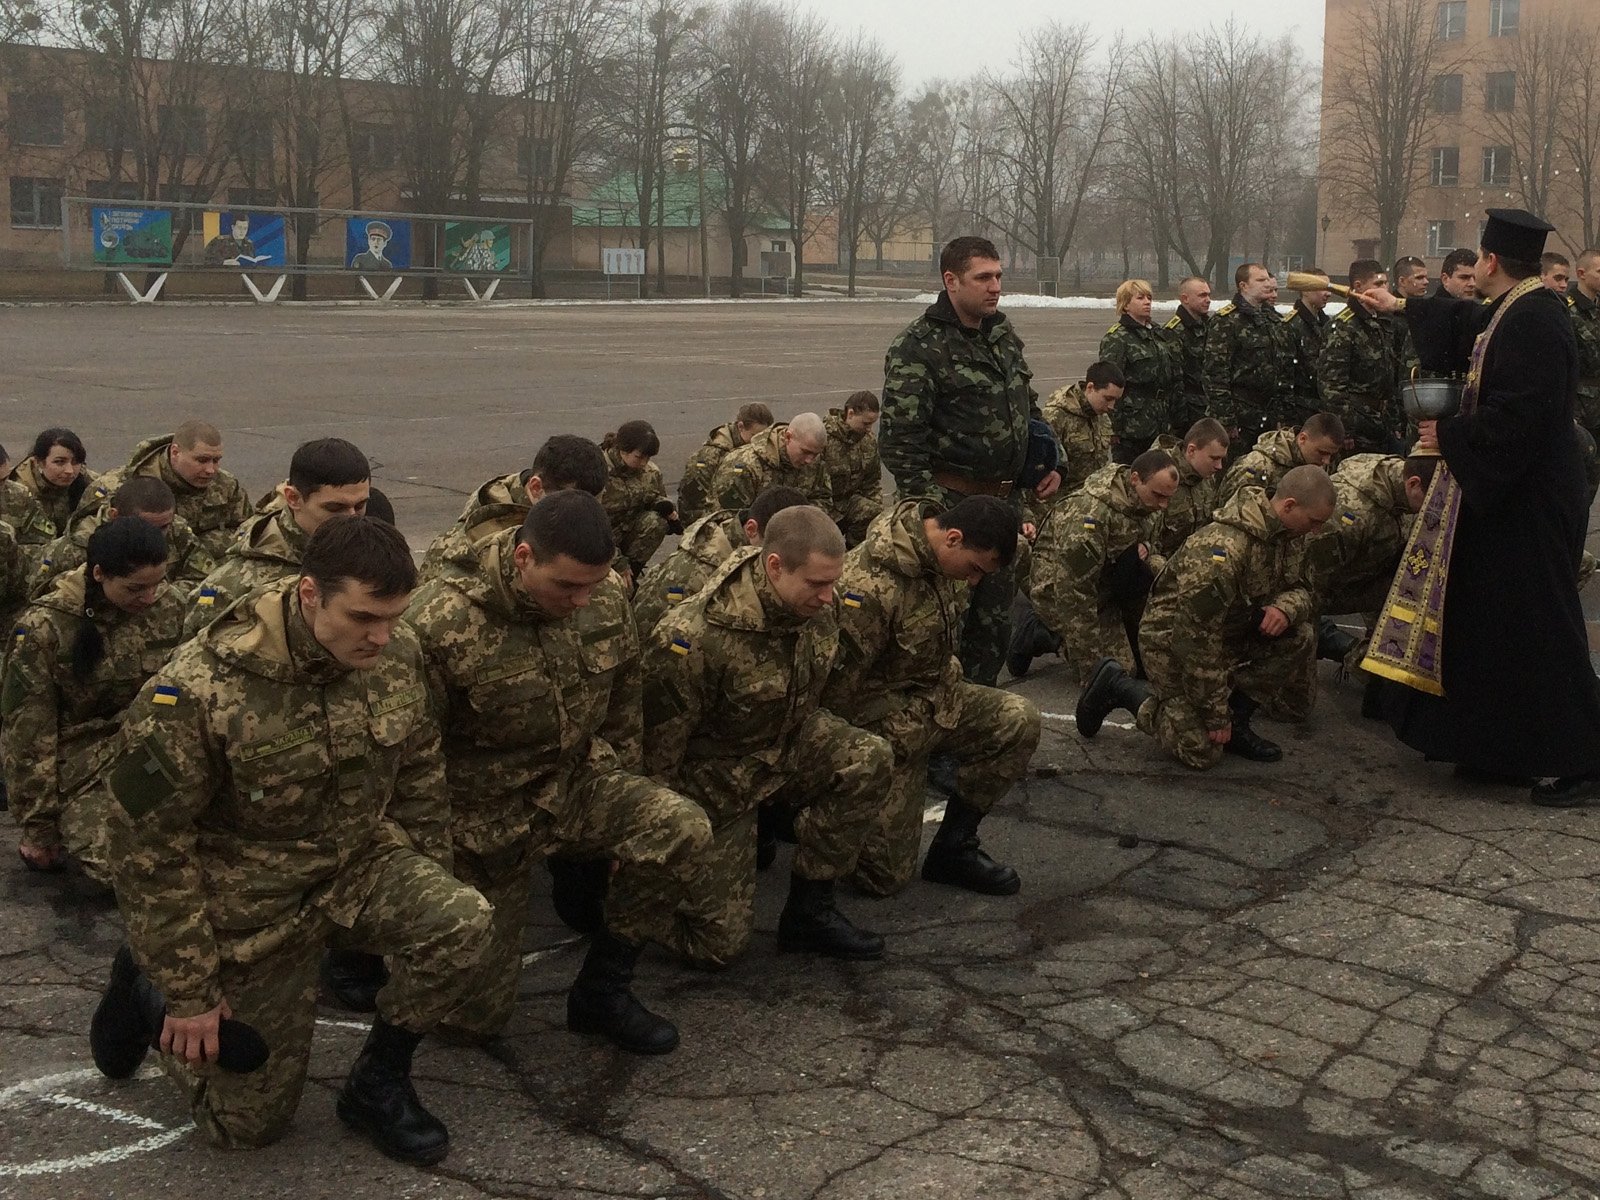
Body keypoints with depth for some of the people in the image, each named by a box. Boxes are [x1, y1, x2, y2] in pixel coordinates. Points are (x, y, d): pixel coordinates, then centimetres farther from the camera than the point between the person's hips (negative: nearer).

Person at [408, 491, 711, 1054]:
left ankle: (602, 988, -4)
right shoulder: (441, 624, -26)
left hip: (574, 782, 4)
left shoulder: (605, 596, -10)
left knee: (684, 828, -24)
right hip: (483, 812, -4)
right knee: (474, 1013, 0)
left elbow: (623, 706, 8)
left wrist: (631, 805, 13)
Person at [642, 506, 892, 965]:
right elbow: (658, 744, -23)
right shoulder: (696, 636, -34)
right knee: (718, 943, -6)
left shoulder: (819, 608, -13)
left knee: (871, 760, -24)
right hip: (716, 779, -6)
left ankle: (809, 910, -7)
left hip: (787, 745, 6)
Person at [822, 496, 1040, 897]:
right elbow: (835, 687, -25)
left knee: (1019, 721, -17)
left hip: (932, 699, 8)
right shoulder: (869, 586, -31)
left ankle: (953, 848, -2)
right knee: (884, 875, -7)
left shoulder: (938, 555, -5)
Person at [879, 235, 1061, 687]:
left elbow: (1029, 408, 25)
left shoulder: (1002, 332, 11)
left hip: (1005, 498, 8)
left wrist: (1051, 464, 15)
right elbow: (901, 441, -18)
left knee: (996, 618, 14)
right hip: (952, 502, -7)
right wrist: (932, 509, -22)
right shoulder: (918, 348, -14)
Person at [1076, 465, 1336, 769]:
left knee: (1300, 635, -14)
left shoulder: (1285, 535, -6)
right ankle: (1118, 685, 5)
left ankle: (1237, 722, -1)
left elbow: (1300, 589, 5)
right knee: (1202, 752, -12)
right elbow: (1196, 638, -32)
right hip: (1174, 640, -8)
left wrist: (1286, 608, -23)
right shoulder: (1223, 550, -34)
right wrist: (1216, 715, -25)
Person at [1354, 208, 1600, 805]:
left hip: (1528, 503, -10)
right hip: (1508, 494, 10)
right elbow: (1462, 325, 32)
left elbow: (1518, 414, -29)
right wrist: (1401, 308, 45)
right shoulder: (1510, 311, 9)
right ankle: (1499, 745, 24)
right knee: (1492, 618, 15)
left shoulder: (1534, 319, -22)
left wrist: (1450, 434, -15)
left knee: (1536, 627, -5)